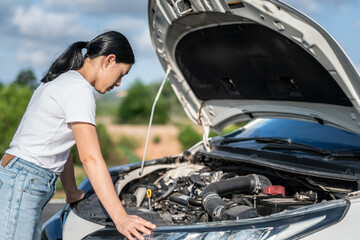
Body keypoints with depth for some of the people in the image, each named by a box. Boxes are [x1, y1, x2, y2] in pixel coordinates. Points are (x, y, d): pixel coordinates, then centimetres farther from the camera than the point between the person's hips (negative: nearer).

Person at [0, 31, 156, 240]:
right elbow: (91, 158, -21)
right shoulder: (79, 89, -14)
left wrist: (72, 193, 28)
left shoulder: (61, 81, 17)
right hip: (20, 185, -10)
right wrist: (120, 218, -23)